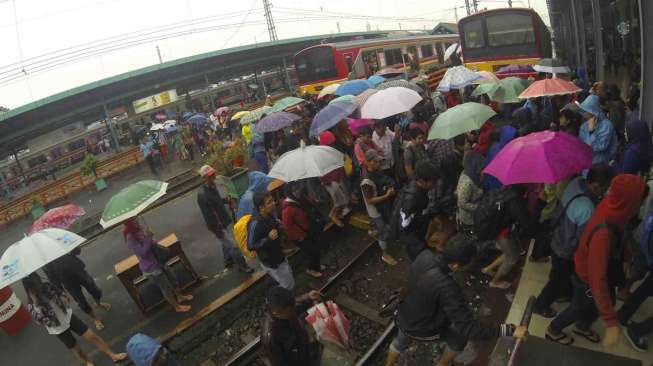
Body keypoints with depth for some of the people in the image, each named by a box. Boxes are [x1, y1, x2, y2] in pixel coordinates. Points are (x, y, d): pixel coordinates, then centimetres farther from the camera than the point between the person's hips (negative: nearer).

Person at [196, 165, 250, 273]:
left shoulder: (212, 186, -3)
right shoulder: (202, 195, -29)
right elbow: (207, 215, -26)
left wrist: (226, 200, -4)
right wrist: (217, 229, -22)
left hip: (224, 221, 9)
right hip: (217, 225, -9)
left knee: (226, 243, 25)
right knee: (233, 245, 1)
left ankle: (228, 262, 46)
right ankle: (242, 266, 18)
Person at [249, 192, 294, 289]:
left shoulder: (270, 216, -4)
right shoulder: (256, 223, -29)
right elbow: (250, 246, -25)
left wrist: (278, 225, -5)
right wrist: (268, 239, -34)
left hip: (279, 257, 8)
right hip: (271, 263, -8)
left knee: (289, 284, 23)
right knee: (288, 286, 4)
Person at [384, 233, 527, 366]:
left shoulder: (425, 255, -21)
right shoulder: (446, 287, -40)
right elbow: (469, 328, -34)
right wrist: (511, 330, -30)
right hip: (422, 330, -6)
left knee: (401, 340, 37)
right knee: (461, 335, 20)